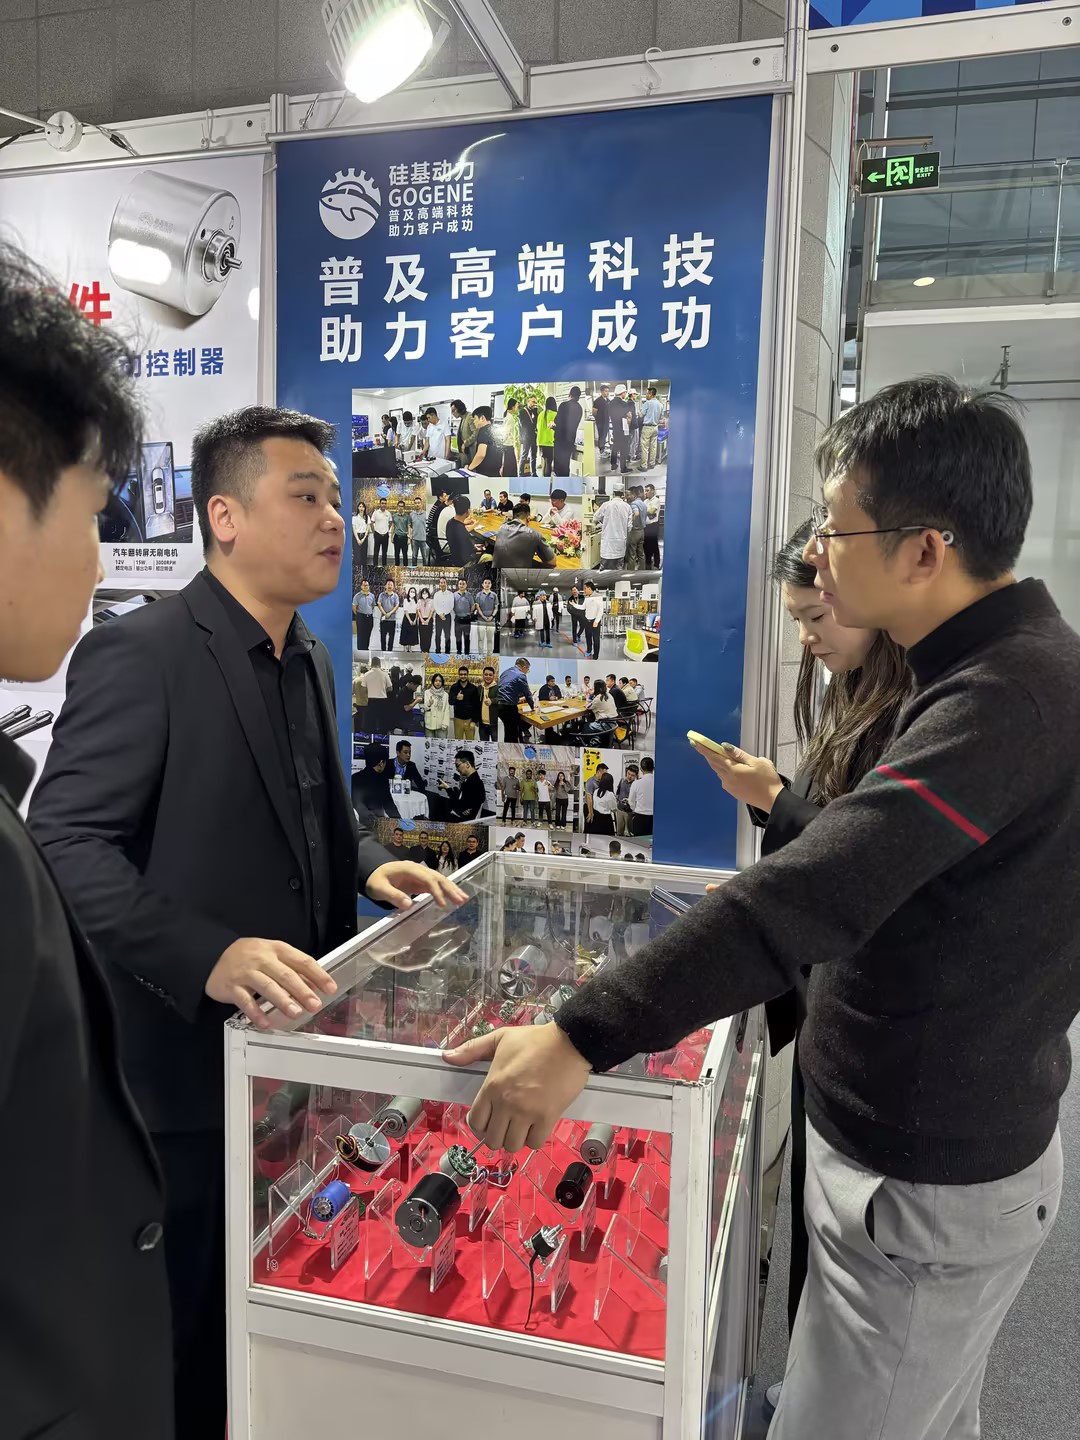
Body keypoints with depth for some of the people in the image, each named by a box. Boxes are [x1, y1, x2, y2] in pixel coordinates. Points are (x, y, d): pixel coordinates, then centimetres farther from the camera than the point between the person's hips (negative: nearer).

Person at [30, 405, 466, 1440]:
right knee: (183, 1337, 14)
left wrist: (363, 865, 1)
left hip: (288, 1051, 8)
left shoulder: (309, 661, 9)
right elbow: (69, 846, -23)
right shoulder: (140, 652, -18)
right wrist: (209, 957, -34)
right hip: (187, 1063, -7)